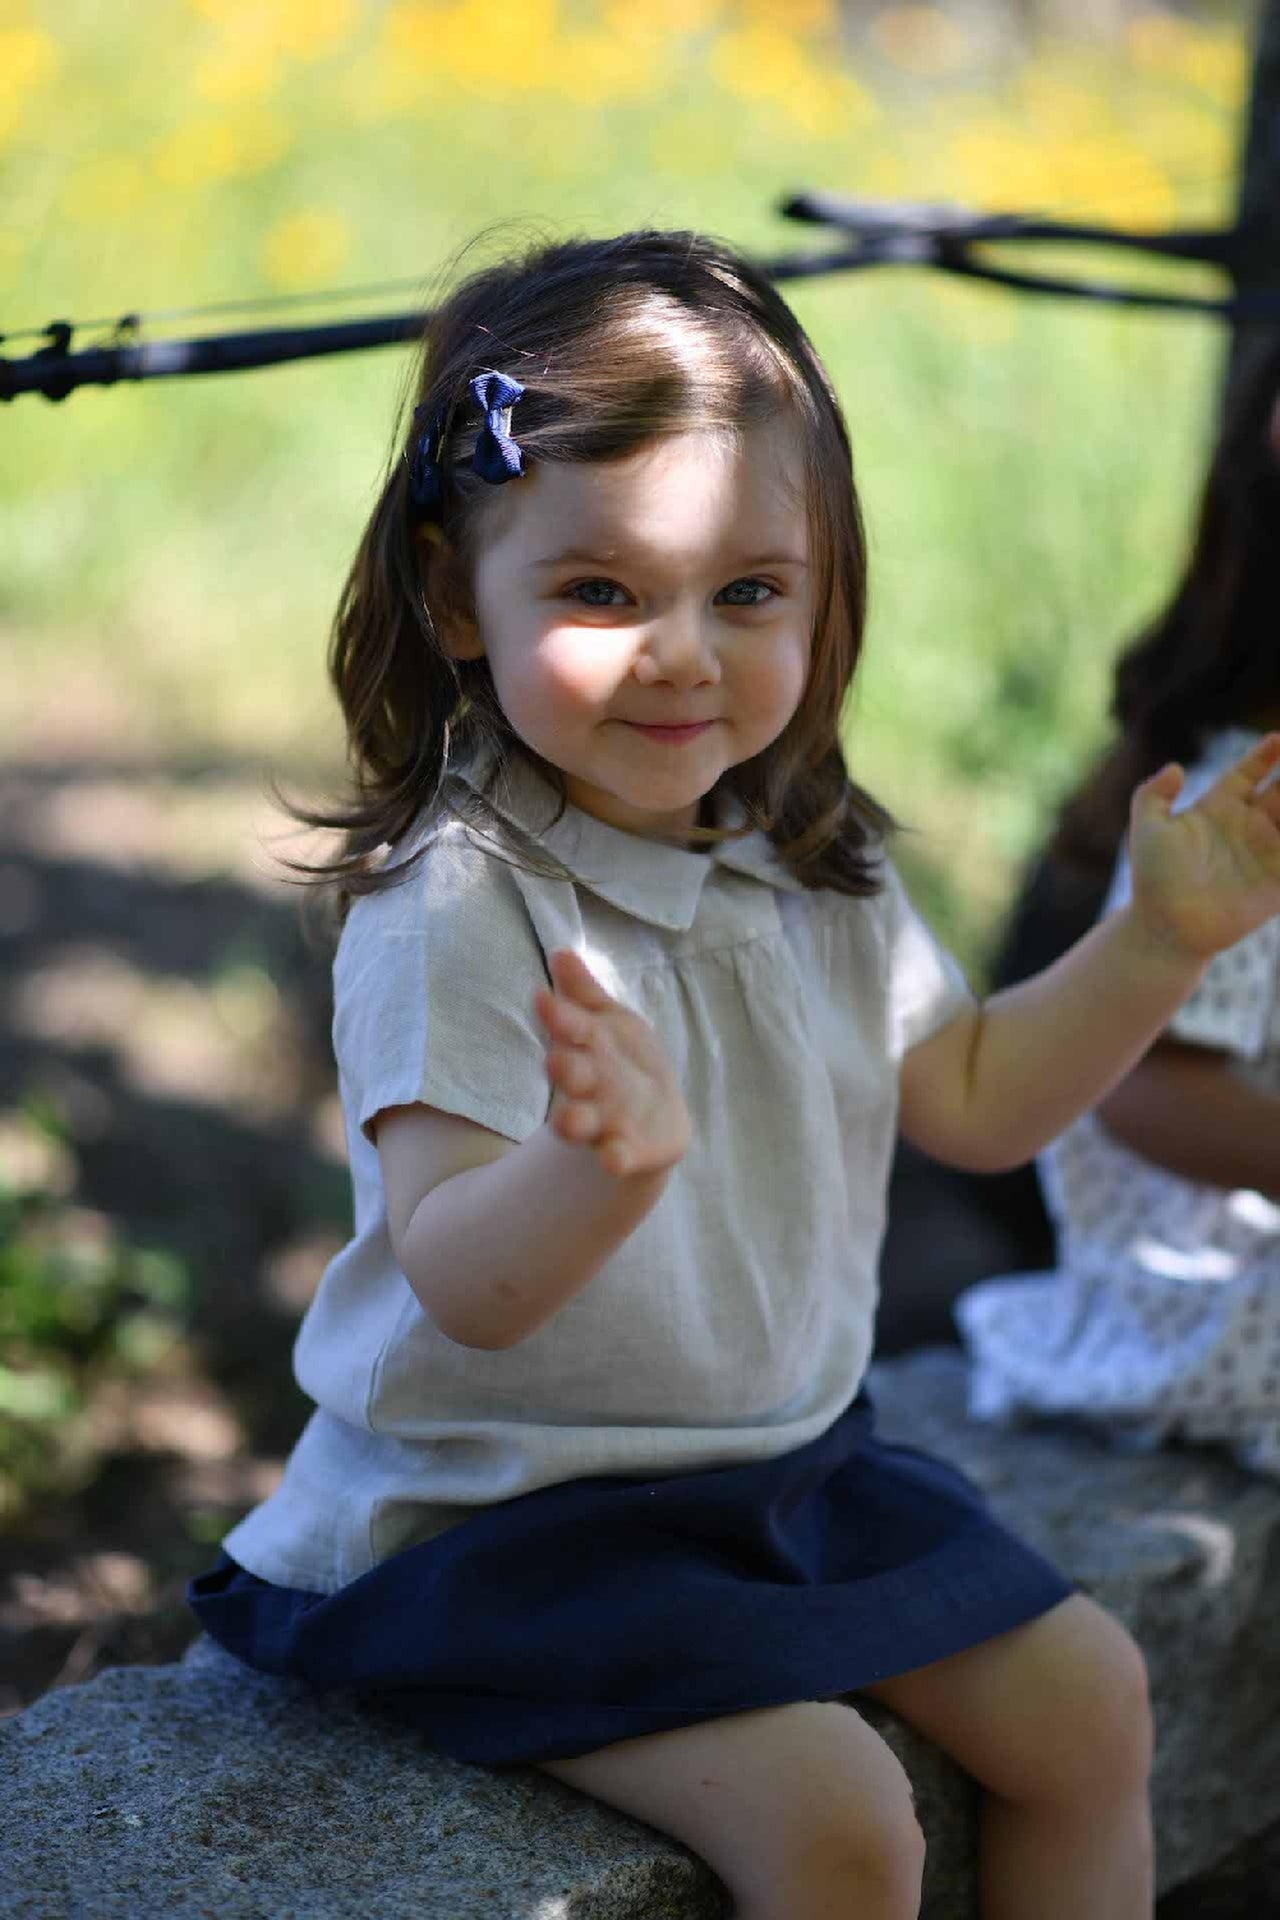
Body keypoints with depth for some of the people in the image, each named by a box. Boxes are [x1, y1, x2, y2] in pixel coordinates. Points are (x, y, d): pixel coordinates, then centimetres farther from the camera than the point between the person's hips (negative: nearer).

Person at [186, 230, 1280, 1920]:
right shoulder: (452, 912, -24)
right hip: (508, 1513, -8)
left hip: (788, 1455, 8)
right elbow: (462, 1288, -32)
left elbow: (970, 1097, 14)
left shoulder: (813, 872, 1)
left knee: (1086, 1701, 9)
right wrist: (601, 1169, -53)